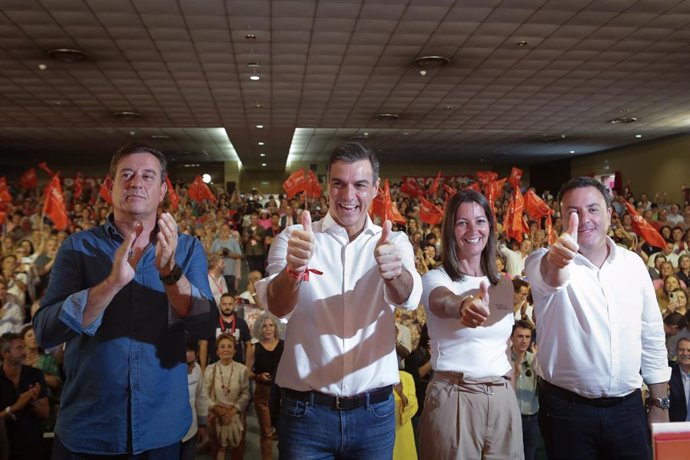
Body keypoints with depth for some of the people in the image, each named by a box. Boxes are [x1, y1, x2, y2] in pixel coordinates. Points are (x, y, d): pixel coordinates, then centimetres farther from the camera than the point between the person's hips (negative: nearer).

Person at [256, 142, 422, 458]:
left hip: (375, 411, 2)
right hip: (305, 410, -1)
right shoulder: (293, 238, -3)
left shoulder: (394, 242, 0)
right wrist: (293, 269, -41)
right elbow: (277, 306, -19)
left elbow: (408, 298, -19)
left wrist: (394, 272, -42)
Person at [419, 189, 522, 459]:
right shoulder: (435, 279, -8)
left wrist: (506, 385, 16)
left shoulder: (503, 286, 9)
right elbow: (443, 302, -33)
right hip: (453, 399, -5)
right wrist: (464, 306, -54)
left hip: (503, 398, 5)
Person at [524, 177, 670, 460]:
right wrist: (555, 260, -57)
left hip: (628, 407, 3)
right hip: (567, 410, -3)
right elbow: (548, 276, -35)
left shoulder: (633, 263, 3)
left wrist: (660, 403, 9)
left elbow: (652, 337, 9)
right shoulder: (545, 262, -9)